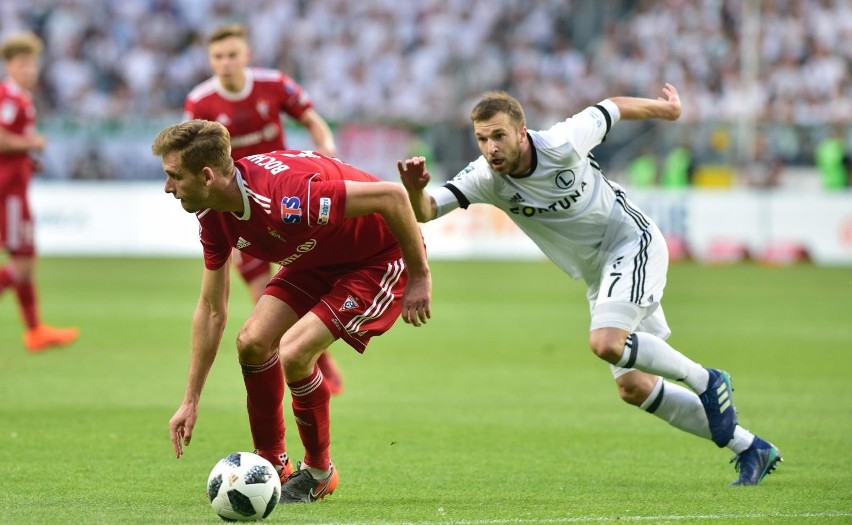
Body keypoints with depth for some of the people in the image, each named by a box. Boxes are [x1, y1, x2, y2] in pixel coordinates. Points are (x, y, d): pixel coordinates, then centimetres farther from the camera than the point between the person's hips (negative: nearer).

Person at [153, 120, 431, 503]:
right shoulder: (213, 216, -10)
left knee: (293, 352, -20)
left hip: (383, 257, -8)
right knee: (253, 341, -3)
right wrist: (191, 401, 3)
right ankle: (272, 466, 15)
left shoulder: (286, 198, -38)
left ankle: (318, 473, 3)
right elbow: (212, 310, 2)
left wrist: (420, 277, -25)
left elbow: (392, 195, -34)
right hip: (321, 260, 8)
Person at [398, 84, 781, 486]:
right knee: (633, 387, 5)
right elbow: (425, 210, -24)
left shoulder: (561, 146, -25)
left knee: (606, 343, -30)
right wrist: (414, 189, -48)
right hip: (598, 274, 6)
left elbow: (611, 108, -7)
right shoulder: (485, 178, -15)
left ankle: (705, 382, -7)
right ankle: (750, 448, 16)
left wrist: (666, 109, 10)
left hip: (632, 242, -6)